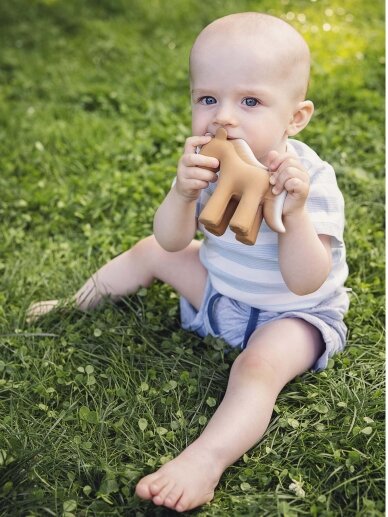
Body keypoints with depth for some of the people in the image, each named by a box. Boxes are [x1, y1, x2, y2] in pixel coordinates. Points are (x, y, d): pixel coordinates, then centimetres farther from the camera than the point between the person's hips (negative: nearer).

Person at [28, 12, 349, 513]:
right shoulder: (207, 163, -14)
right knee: (150, 252, 11)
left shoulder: (310, 180, -29)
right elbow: (171, 241, -15)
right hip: (220, 290, 6)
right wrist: (183, 194, -37)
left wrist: (295, 212, -50)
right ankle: (78, 302, 32)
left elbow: (305, 283, -33)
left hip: (292, 313, -5)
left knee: (260, 364, -35)